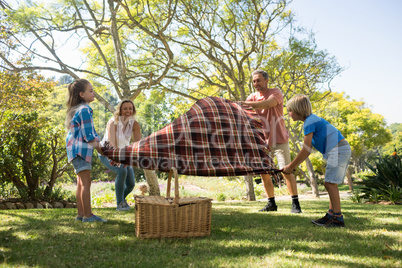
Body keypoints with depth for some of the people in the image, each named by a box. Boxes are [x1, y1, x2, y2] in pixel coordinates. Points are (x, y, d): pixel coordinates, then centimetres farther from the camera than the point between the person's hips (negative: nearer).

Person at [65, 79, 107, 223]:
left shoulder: (77, 109, 18)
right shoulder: (84, 110, -14)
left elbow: (90, 132, 18)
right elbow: (88, 135, -16)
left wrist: (98, 144, 9)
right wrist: (99, 147, -6)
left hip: (78, 149, 11)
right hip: (81, 149, -11)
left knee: (81, 183, 13)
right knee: (86, 182, -9)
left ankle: (80, 214, 19)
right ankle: (88, 215, -6)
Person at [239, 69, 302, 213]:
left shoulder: (276, 93, -9)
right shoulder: (253, 97, 7)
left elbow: (267, 104, -31)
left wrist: (247, 103, -41)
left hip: (279, 139, -5)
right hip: (263, 141, 5)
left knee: (287, 171, -6)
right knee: (264, 172, 4)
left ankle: (295, 204, 1)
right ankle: (271, 203, 16)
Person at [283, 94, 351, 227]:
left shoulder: (309, 122, -12)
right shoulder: (313, 119, 19)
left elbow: (306, 150, -16)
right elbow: (308, 150, 18)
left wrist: (291, 166, -8)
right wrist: (294, 165, 13)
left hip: (338, 150, -10)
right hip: (343, 150, 10)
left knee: (330, 183, -10)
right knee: (330, 184, 12)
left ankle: (338, 218, -7)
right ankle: (331, 214, 17)